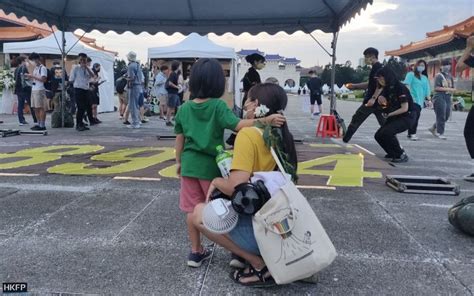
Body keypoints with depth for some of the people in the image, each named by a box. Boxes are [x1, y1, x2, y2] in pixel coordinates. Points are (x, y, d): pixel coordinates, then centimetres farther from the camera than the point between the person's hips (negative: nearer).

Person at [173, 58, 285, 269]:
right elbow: (238, 125, -27)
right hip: (211, 165, -3)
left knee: (193, 209, 12)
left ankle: (196, 251, 21)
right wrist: (265, 120, -33)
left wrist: (178, 161, 19)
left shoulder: (184, 108, 1)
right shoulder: (218, 106, -13)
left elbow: (179, 138, 7)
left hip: (189, 165, 4)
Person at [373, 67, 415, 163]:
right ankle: (392, 153, 22)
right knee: (378, 135, 0)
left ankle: (401, 155, -12)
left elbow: (405, 108, -22)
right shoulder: (387, 88, 3)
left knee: (386, 132, -29)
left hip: (406, 118, -8)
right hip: (394, 117, 8)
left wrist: (389, 115, -20)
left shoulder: (400, 88, -19)